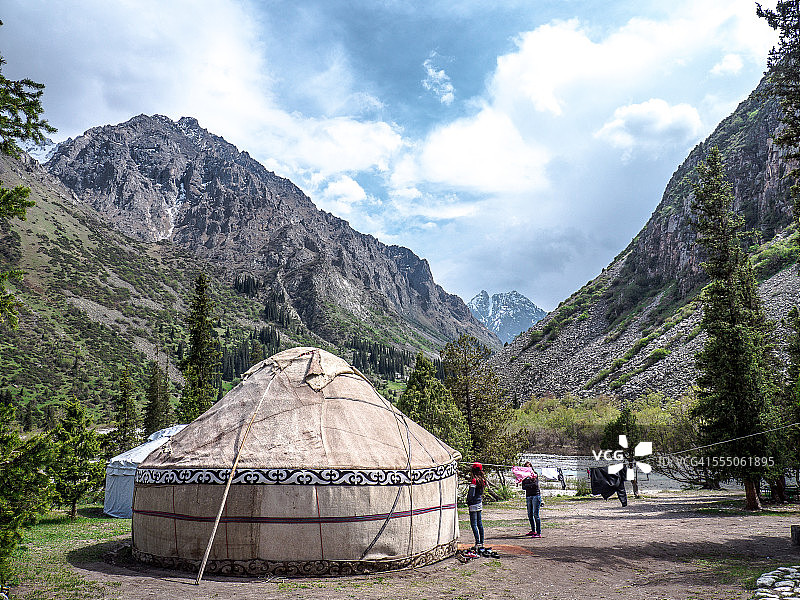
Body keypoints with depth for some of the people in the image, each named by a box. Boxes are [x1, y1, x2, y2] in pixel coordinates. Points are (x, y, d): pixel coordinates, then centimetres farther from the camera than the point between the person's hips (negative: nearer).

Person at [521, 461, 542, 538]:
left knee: (536, 514, -11)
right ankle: (533, 531, 23)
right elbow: (523, 487, 3)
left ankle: (539, 533, -11)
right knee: (530, 515, 8)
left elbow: (535, 484, -11)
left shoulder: (535, 474, 2)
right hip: (528, 496, 5)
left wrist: (527, 485, -7)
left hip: (536, 495, -5)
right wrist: (531, 486, -13)